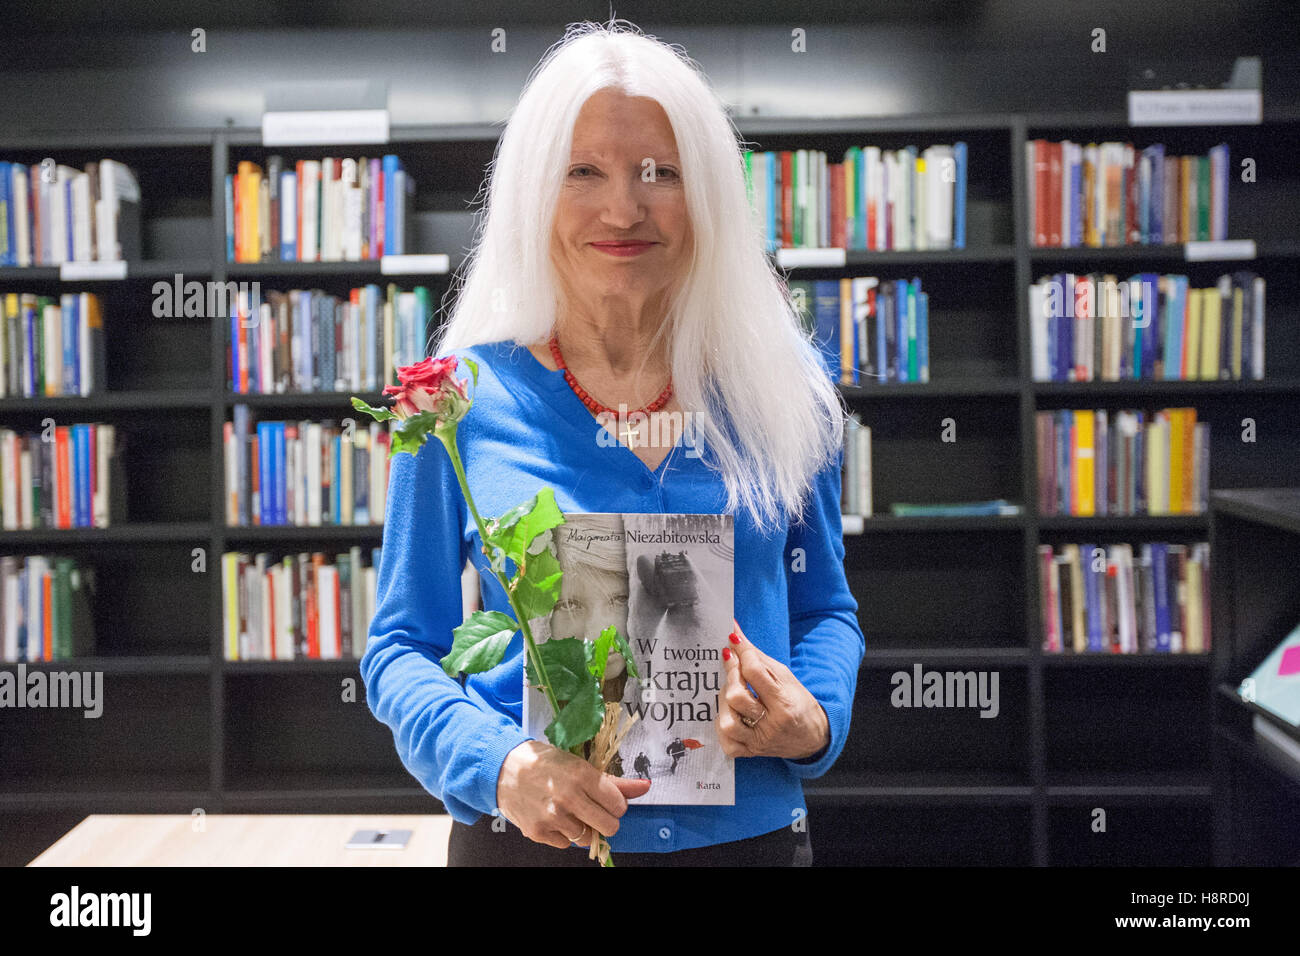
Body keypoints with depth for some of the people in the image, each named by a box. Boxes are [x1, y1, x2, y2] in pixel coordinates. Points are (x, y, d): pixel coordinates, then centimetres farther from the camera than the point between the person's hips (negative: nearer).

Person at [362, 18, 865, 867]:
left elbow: (824, 607, 7)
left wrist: (815, 720, -12)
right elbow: (403, 646, -3)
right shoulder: (464, 400, -6)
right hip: (530, 838, -1)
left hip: (751, 830, 2)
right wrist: (501, 765, -19)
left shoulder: (781, 391, -2)